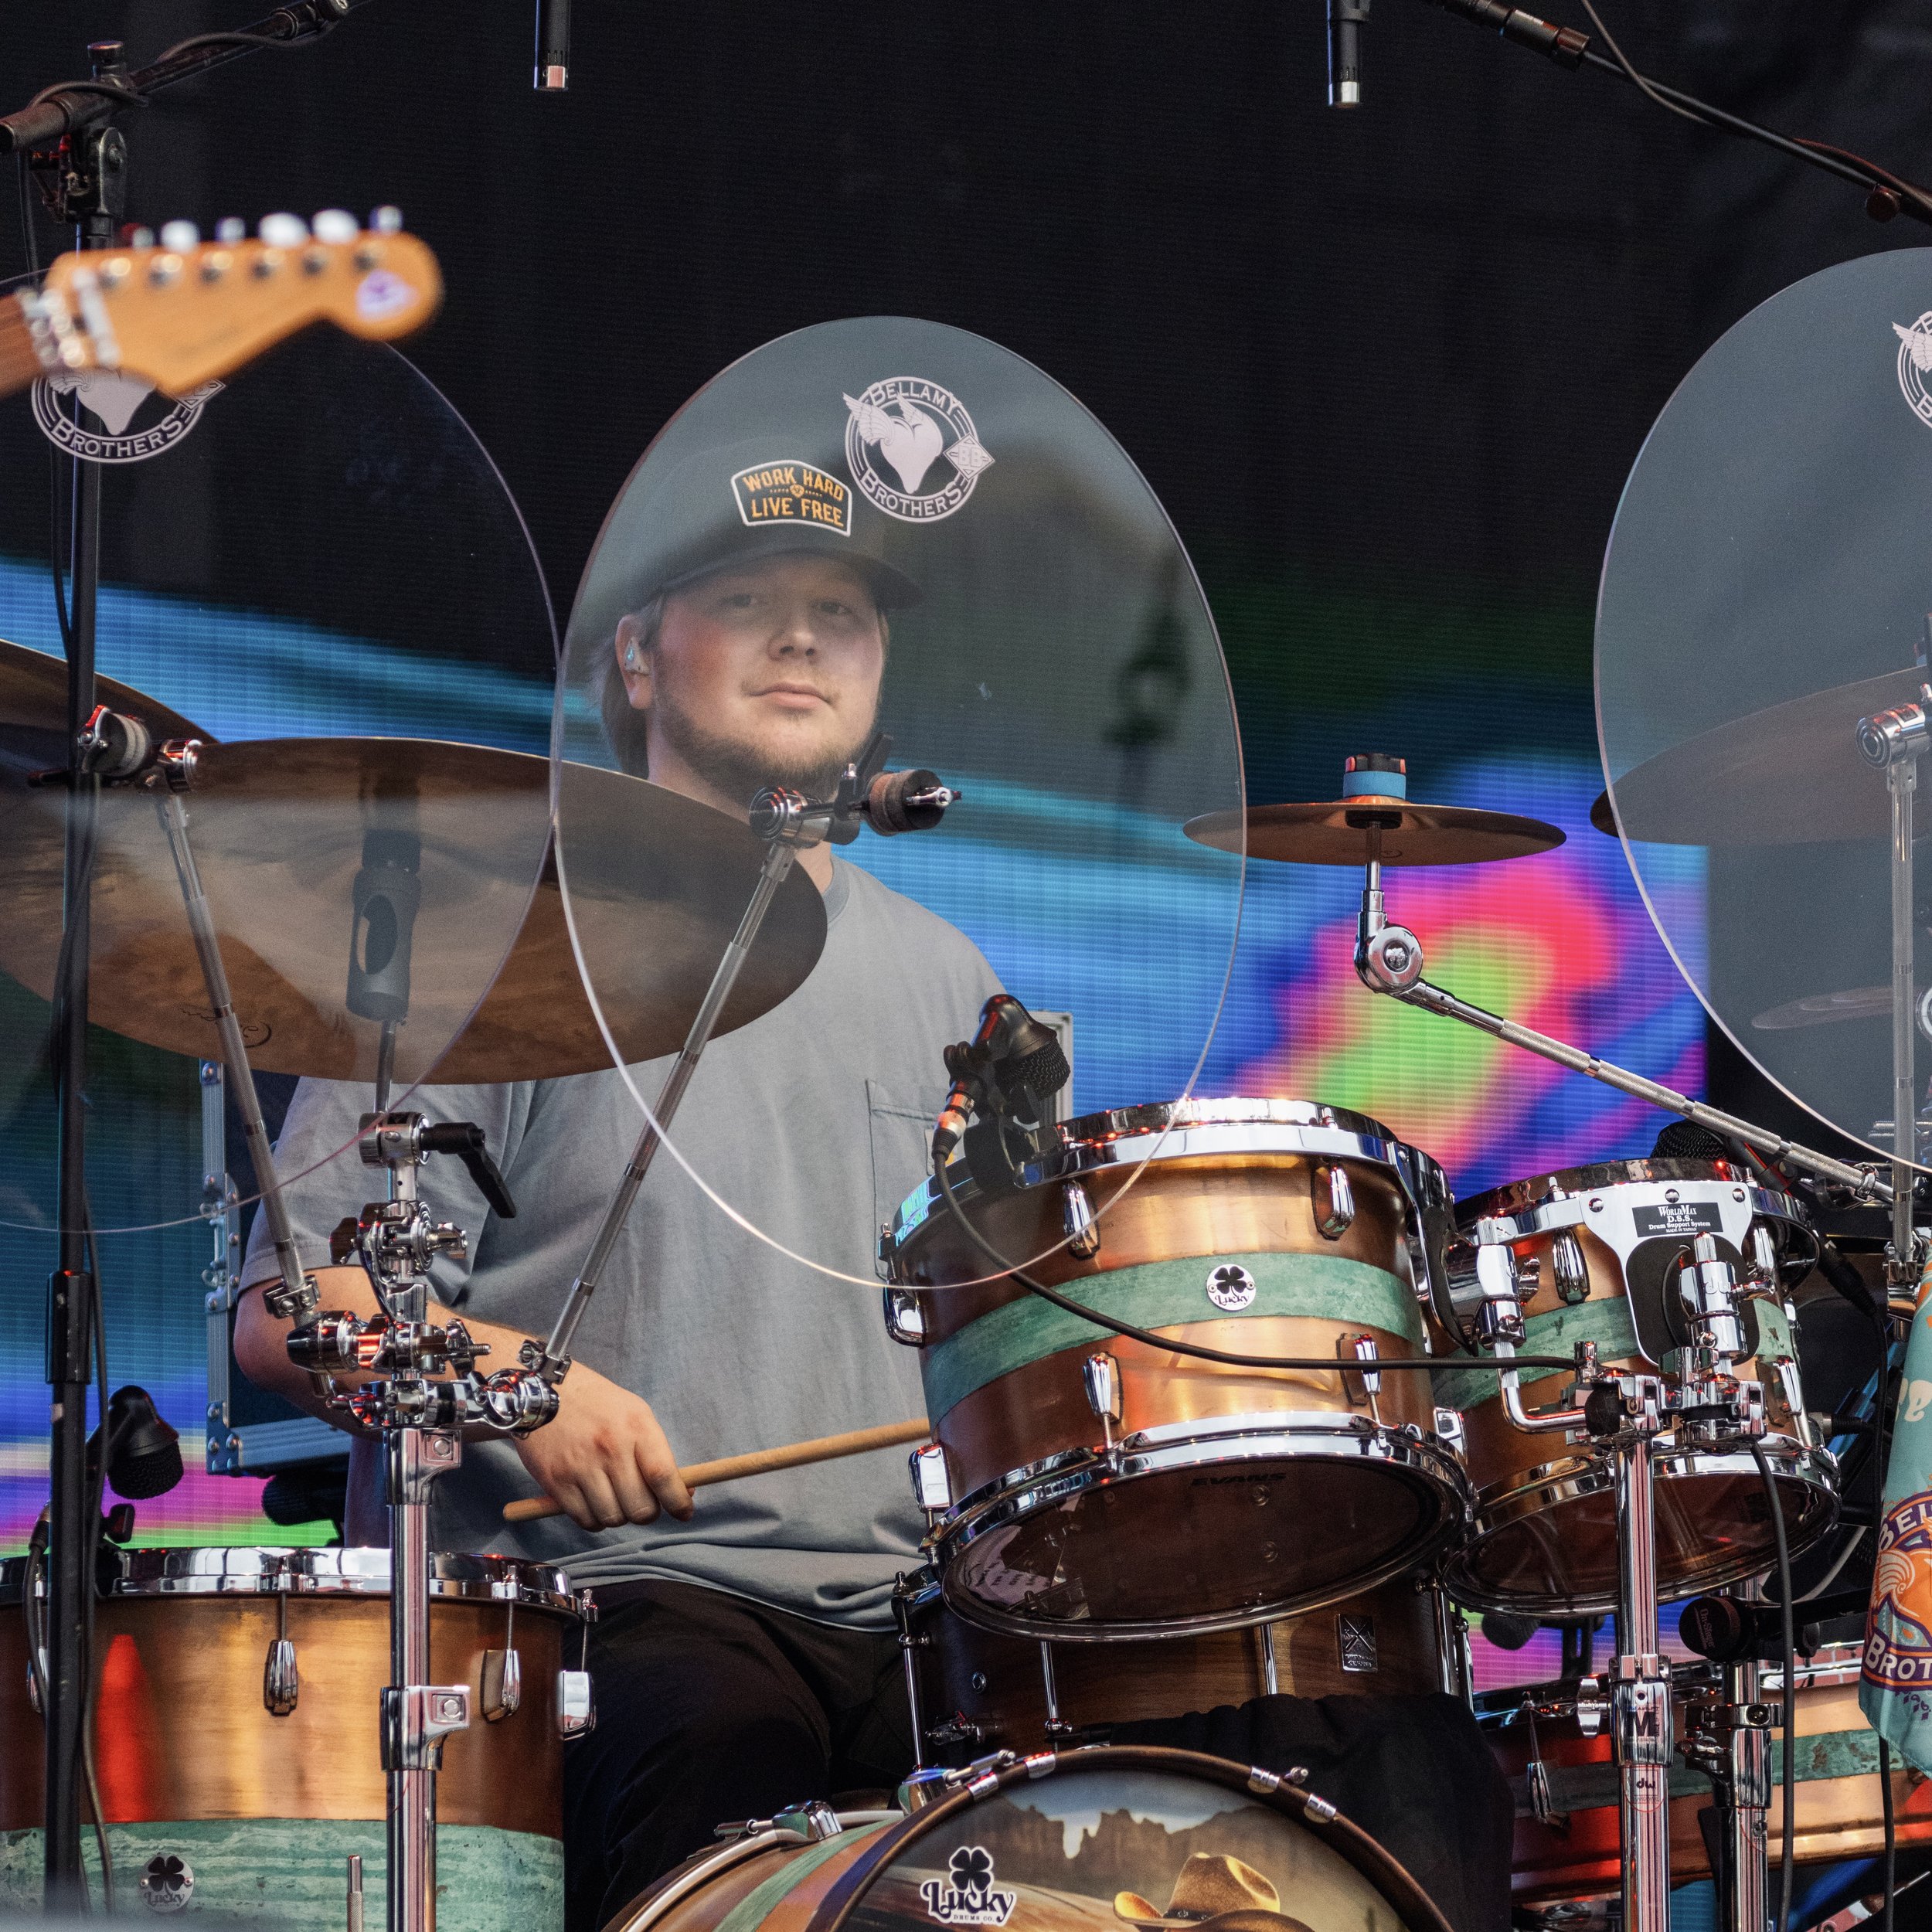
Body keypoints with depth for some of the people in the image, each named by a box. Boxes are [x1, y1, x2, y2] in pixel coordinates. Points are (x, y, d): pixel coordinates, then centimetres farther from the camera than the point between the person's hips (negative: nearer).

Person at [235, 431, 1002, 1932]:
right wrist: (514, 1374, -19)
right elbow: (286, 1313, -1)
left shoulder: (944, 982, 22)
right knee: (723, 1735, -37)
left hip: (908, 1605, 5)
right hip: (616, 1588, -5)